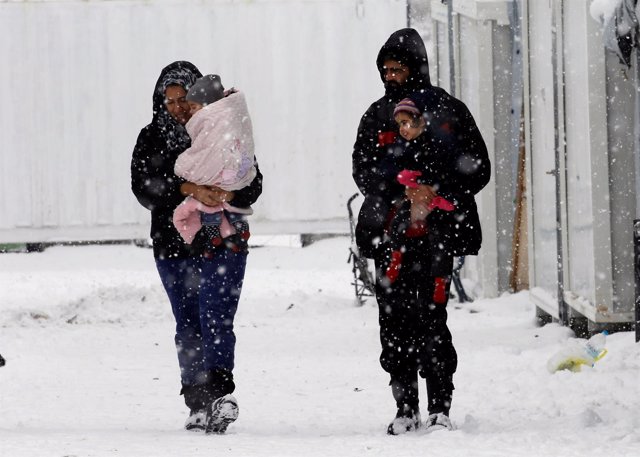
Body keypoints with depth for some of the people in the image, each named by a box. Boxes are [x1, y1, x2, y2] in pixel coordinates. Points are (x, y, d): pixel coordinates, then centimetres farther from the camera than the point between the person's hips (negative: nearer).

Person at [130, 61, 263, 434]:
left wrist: (228, 194, -21)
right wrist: (188, 189, -23)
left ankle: (222, 395, -26)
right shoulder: (152, 140, 7)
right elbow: (145, 189, -8)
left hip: (223, 242, -3)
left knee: (216, 318, -17)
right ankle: (199, 406, 13)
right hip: (174, 245, 3)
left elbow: (254, 184, 1)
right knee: (188, 327, 7)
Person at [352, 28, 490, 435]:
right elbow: (364, 170, 3)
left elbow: (478, 169, 6)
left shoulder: (449, 110, 6)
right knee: (394, 321, 0)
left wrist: (439, 194, -9)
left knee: (428, 317, -12)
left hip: (437, 232, -3)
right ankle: (406, 409, 9)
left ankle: (440, 410, -7)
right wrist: (404, 190, -15)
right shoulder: (377, 116, 13)